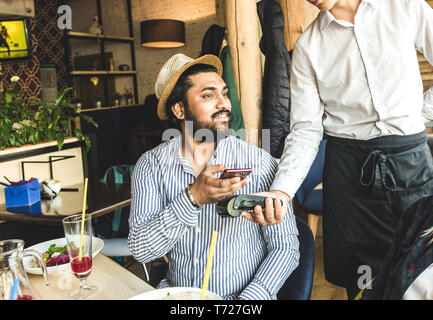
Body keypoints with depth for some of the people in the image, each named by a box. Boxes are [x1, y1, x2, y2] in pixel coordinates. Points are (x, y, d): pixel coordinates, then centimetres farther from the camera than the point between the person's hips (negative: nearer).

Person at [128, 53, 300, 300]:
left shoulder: (258, 162, -8)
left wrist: (250, 297, -19)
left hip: (245, 294, -1)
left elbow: (286, 247, -5)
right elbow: (140, 250, -12)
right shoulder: (151, 165, -4)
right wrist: (193, 198, -24)